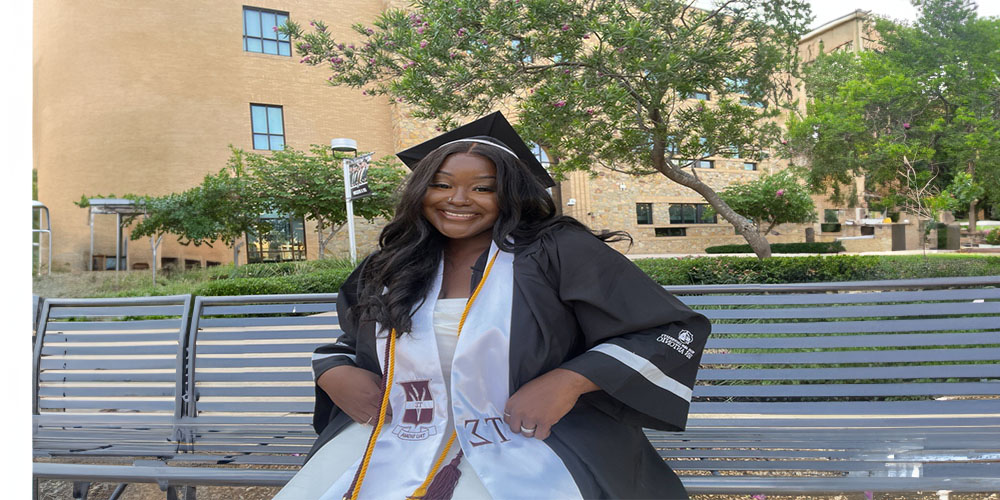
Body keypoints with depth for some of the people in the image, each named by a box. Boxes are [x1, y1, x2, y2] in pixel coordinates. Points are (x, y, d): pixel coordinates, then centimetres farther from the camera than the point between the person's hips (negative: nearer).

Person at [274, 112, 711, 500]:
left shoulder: (560, 253, -3)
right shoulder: (388, 272, 11)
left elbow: (676, 331, -5)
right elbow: (347, 341, 28)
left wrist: (569, 381, -17)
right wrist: (332, 373, 3)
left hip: (523, 444, -3)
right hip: (394, 440, 4)